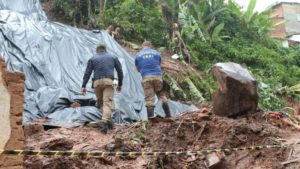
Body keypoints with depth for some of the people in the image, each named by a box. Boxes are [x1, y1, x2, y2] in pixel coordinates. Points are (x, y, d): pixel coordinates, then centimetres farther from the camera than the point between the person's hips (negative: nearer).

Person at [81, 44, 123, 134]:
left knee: (100, 102, 16)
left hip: (97, 82, 1)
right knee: (108, 102, -9)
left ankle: (108, 120, 15)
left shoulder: (92, 59, 16)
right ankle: (104, 121, -27)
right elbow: (120, 71, 18)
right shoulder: (113, 57, 19)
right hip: (108, 81, -1)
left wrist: (83, 86, 7)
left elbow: (87, 73, 8)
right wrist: (120, 84, 26)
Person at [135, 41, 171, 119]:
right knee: (162, 95, 13)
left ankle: (150, 118, -5)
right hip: (157, 76, 1)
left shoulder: (138, 55, 10)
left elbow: (138, 69, 18)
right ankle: (168, 115, 13)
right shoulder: (156, 53, 12)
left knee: (149, 99, 0)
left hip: (146, 77, -1)